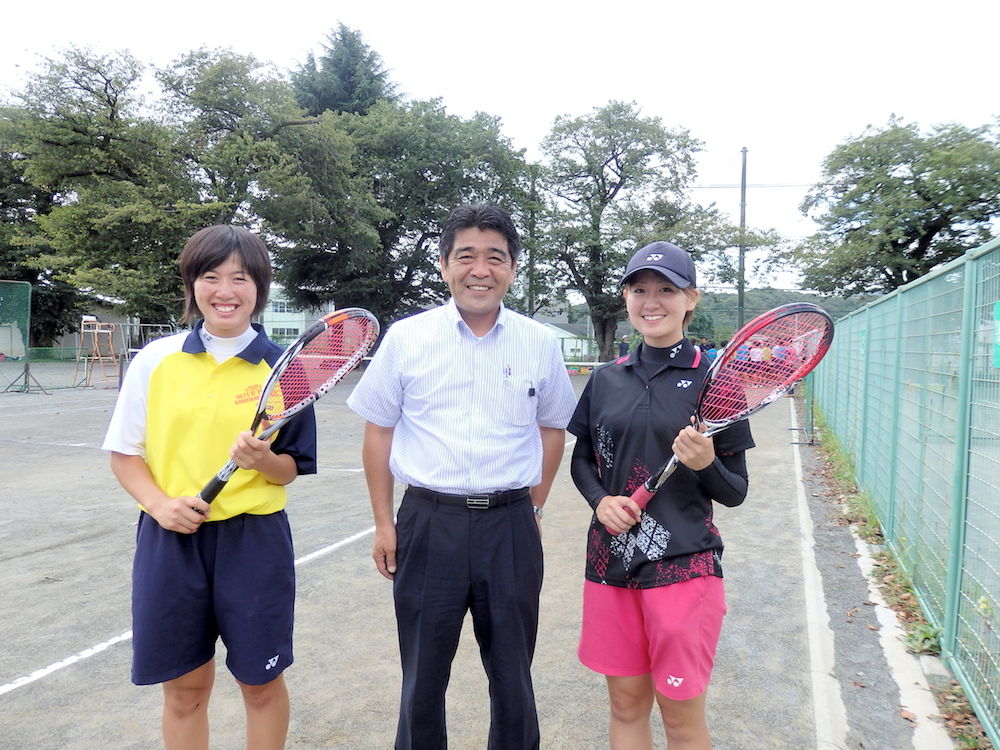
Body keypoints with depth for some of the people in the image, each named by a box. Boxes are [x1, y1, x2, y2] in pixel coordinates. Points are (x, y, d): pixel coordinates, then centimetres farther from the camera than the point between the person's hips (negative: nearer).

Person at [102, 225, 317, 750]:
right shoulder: (155, 360, 1)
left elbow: (291, 469, 1)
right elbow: (124, 453, 5)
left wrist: (265, 461, -20)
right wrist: (160, 504, -11)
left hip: (255, 542, -1)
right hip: (171, 539, 1)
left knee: (261, 683, 12)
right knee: (184, 688, 14)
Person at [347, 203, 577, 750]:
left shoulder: (540, 344, 1)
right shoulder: (406, 338, -2)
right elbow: (378, 432, 4)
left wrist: (533, 508, 8)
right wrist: (383, 523, 1)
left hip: (512, 526, 1)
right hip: (428, 522, 0)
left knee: (513, 678, 15)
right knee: (422, 679, 14)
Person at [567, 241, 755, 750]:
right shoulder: (606, 379, 5)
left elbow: (735, 493, -1)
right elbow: (581, 460, 14)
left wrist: (706, 463, -21)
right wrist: (601, 500, -6)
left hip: (683, 567, -3)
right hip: (611, 560, 3)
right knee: (626, 706, 16)